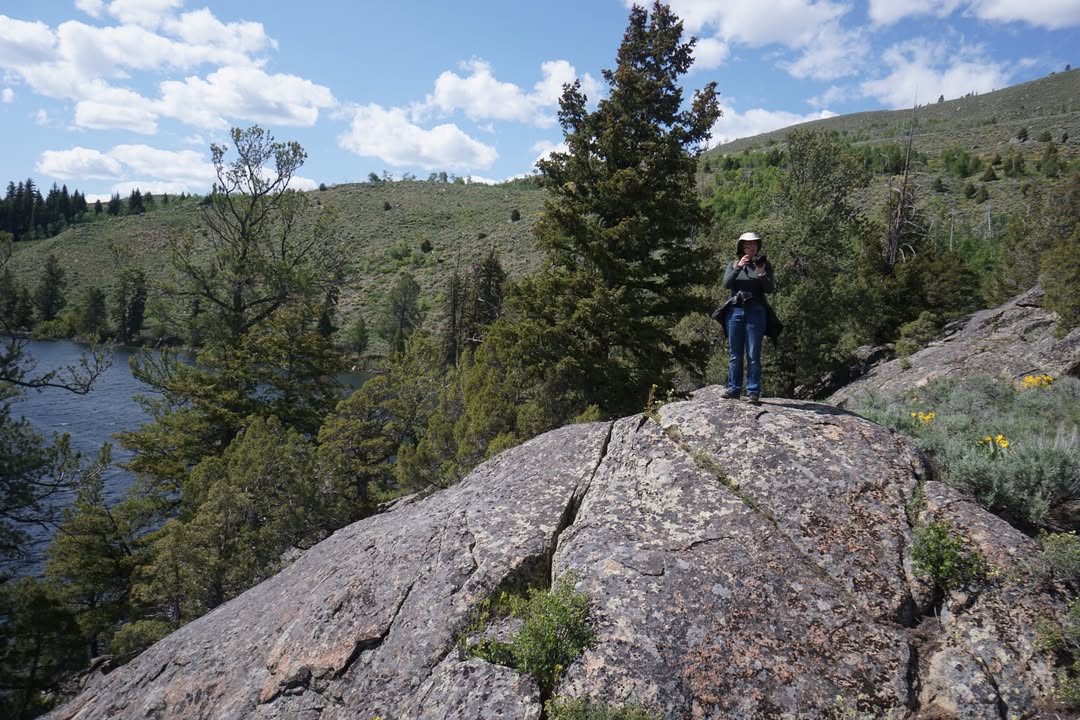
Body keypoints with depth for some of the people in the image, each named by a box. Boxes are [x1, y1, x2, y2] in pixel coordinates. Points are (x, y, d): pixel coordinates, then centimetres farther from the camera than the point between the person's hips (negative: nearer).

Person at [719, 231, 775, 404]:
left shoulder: (764, 263, 7)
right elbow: (726, 284, -4)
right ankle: (733, 389, 10)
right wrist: (738, 267, -16)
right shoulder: (733, 264, 11)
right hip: (735, 310, 2)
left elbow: (771, 288, -2)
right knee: (735, 354, 5)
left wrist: (762, 273, -18)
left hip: (755, 312, -2)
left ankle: (753, 392, -3)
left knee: (753, 355, -4)